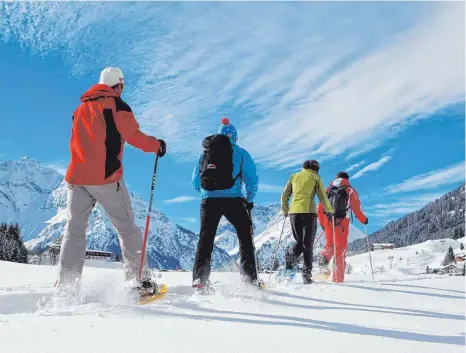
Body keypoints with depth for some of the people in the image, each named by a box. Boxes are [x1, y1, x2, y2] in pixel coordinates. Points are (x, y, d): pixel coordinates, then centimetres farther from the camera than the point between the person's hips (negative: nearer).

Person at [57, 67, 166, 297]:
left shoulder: (81, 108, 20)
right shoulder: (117, 105, 0)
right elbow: (133, 136, -6)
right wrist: (157, 145, 9)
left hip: (76, 177, 5)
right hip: (105, 177, -5)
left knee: (74, 231, 7)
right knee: (127, 228, 3)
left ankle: (65, 288, 1)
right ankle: (140, 281, 3)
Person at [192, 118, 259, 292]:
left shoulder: (204, 153, 16)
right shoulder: (240, 152, 7)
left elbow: (195, 183, 18)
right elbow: (252, 180, 1)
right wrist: (249, 200, 13)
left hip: (208, 201, 2)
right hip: (233, 200, -2)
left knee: (205, 239, 10)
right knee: (245, 237, 12)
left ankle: (199, 279, 1)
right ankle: (249, 278, 7)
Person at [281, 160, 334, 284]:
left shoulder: (294, 177, 17)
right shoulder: (315, 177, 8)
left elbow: (284, 196, 16)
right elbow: (322, 197, 5)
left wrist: (285, 211, 28)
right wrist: (330, 210, 18)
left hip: (294, 212, 3)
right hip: (309, 211, -3)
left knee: (299, 240, 15)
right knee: (308, 244, 4)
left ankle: (291, 254, -17)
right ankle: (307, 273, -4)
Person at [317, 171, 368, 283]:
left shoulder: (328, 190, 15)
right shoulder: (350, 190, 6)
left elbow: (320, 208, 13)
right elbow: (357, 208, 1)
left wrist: (322, 223, 23)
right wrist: (363, 220, 16)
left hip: (328, 221, 3)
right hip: (342, 222, -3)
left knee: (330, 243, 21)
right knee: (341, 249, 5)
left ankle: (325, 255, -12)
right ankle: (338, 278, 4)